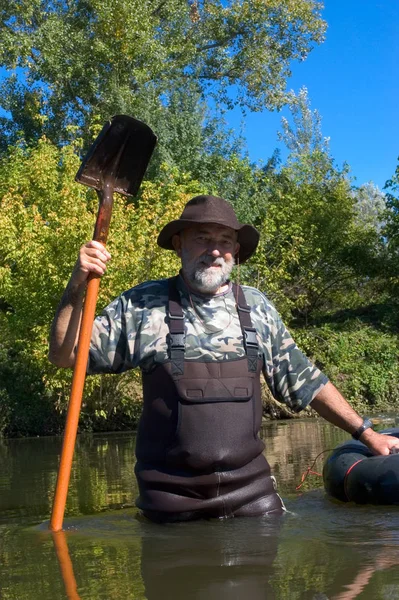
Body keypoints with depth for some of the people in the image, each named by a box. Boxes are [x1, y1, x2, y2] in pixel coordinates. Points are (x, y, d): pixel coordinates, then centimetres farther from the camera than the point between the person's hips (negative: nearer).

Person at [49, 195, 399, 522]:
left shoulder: (257, 307, 7)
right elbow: (65, 355, -1)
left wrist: (365, 433, 14)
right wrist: (77, 287, -16)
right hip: (172, 497, -2)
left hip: (251, 489, 2)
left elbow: (303, 380, 14)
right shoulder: (143, 306, -1)